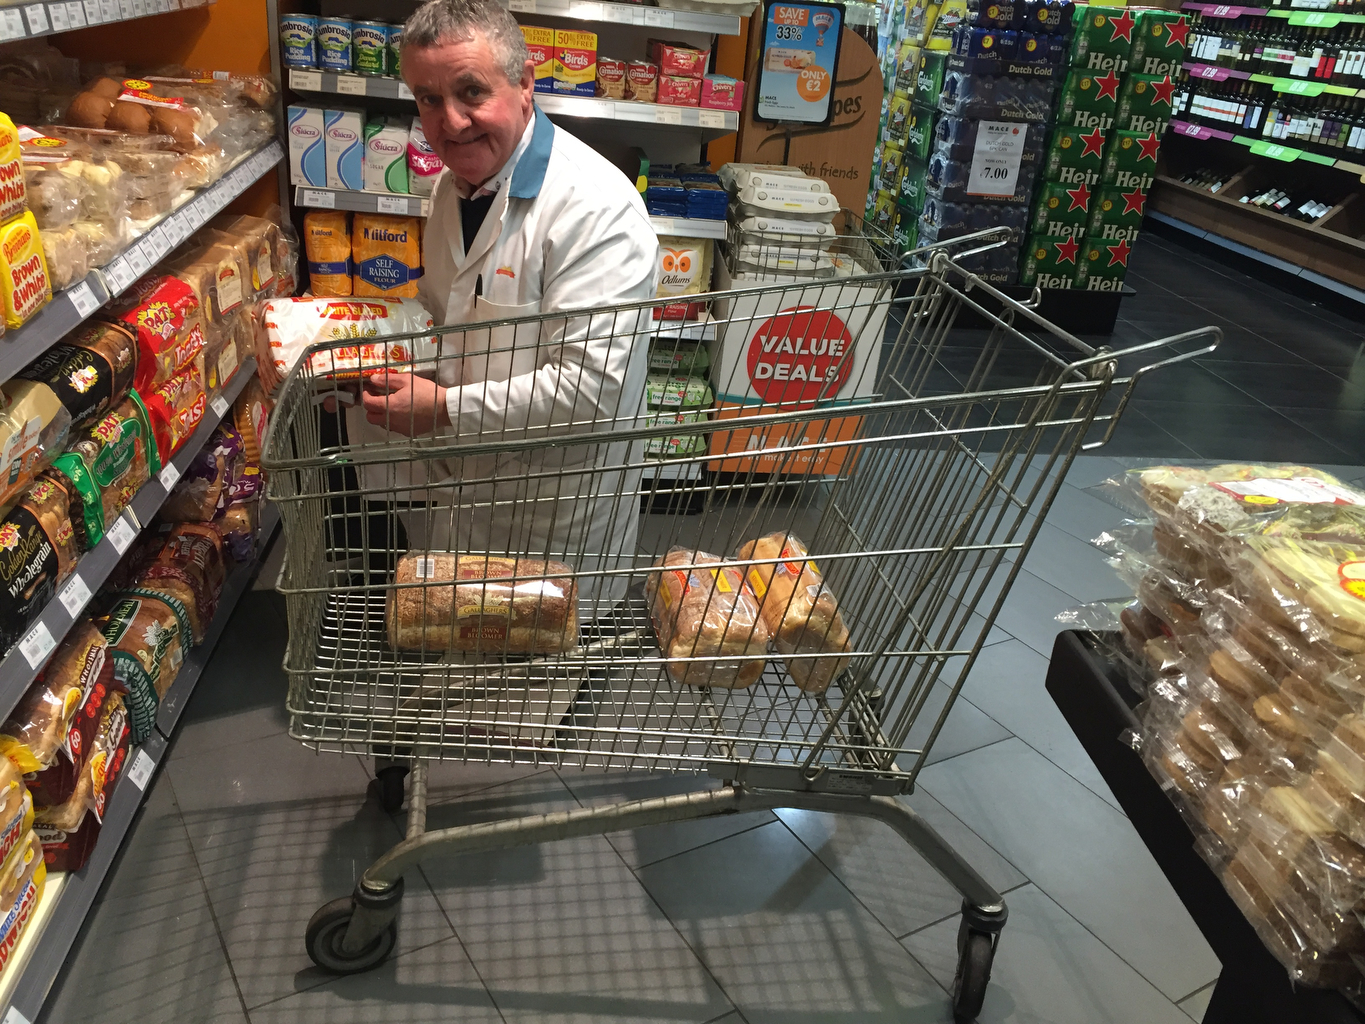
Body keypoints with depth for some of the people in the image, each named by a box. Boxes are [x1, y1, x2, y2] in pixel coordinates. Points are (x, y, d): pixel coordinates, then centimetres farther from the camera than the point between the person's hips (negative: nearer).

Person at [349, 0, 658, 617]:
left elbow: (591, 386, -30)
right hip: (457, 489, 8)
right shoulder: (452, 186, 5)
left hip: (555, 522, -8)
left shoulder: (597, 207, -24)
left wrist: (447, 407, -24)